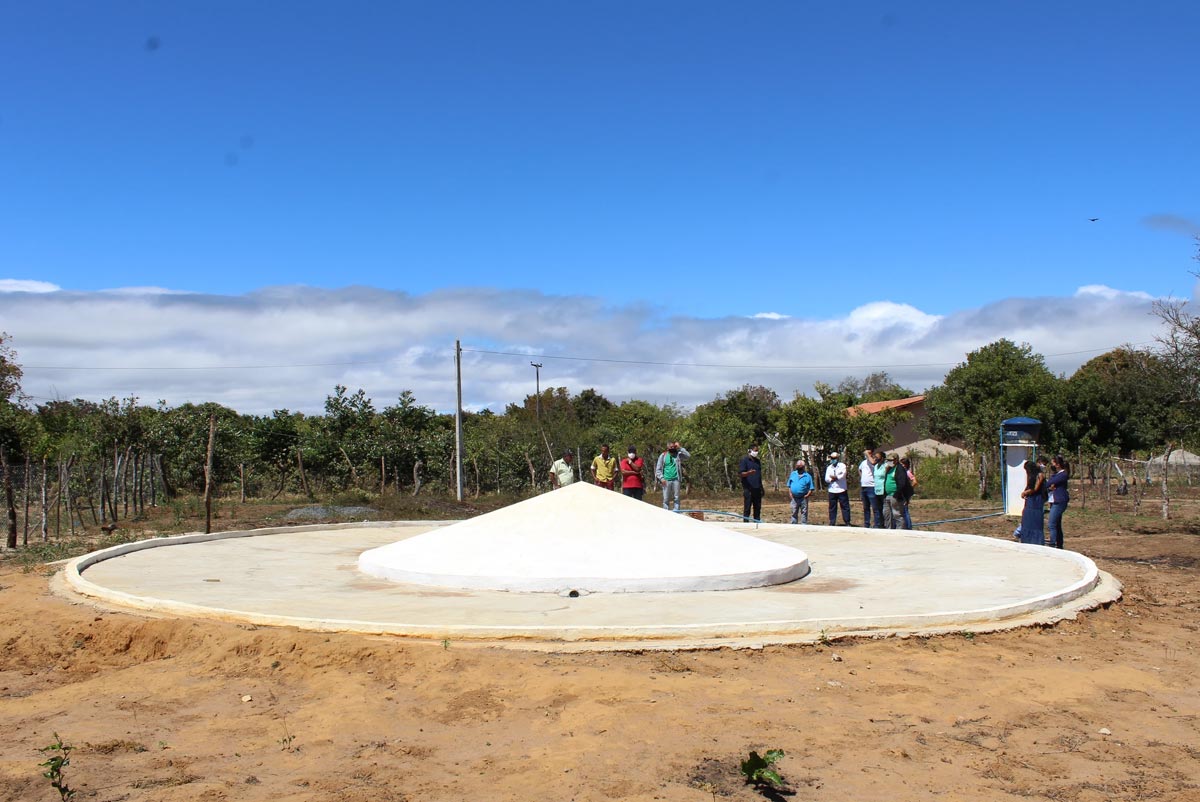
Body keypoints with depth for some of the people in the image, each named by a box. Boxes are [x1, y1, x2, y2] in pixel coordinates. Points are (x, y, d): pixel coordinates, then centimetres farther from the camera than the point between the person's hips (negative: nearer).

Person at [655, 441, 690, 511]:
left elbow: (688, 455, -11)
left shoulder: (678, 455, 6)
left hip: (676, 480, 1)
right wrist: (661, 478, -8)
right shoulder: (663, 456, 5)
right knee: (666, 499, 1)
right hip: (666, 480, -1)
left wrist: (680, 448, -12)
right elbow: (658, 468, 5)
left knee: (677, 498, 1)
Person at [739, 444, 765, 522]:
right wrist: (748, 473, -30)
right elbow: (740, 473, -10)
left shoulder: (758, 461, 17)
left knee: (758, 508, 8)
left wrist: (761, 488, 19)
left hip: (757, 489, 6)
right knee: (747, 508, -3)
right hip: (748, 489, -6)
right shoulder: (744, 460, -3)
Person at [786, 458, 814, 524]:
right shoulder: (793, 474, 9)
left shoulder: (807, 476, -1)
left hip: (803, 498, -3)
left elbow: (811, 488, -1)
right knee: (794, 513, 8)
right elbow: (789, 485, 13)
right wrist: (790, 493, 1)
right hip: (794, 498, 3)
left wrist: (807, 495, -13)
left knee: (804, 513, 2)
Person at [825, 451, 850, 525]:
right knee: (832, 508, 6)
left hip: (841, 490, -3)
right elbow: (826, 479, 2)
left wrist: (833, 477, -7)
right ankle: (832, 523, 12)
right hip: (832, 491, 3)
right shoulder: (829, 468, 14)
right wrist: (837, 478, -11)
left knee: (845, 507, -2)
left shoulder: (842, 466, 3)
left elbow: (842, 475, -13)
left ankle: (847, 523, 3)